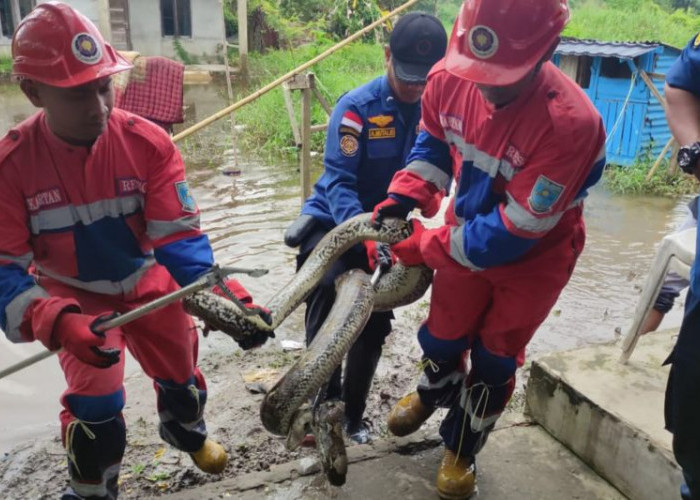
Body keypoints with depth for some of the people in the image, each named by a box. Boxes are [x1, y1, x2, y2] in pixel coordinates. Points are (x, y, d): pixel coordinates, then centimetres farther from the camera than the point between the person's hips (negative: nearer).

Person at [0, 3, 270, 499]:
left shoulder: (149, 143, -25)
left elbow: (179, 237, -23)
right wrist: (57, 322, -41)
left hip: (148, 283, 2)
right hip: (76, 297, -1)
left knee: (182, 376, 18)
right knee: (96, 406, -8)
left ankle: (186, 431, 55)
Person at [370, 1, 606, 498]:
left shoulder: (570, 123, -38)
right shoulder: (449, 78, -22)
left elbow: (515, 232, -31)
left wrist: (427, 245, -27)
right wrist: (400, 198, -18)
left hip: (535, 254, -3)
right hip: (470, 234, 4)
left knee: (494, 359, 10)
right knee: (442, 335, 17)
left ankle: (462, 450, 39)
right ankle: (433, 392, 54)